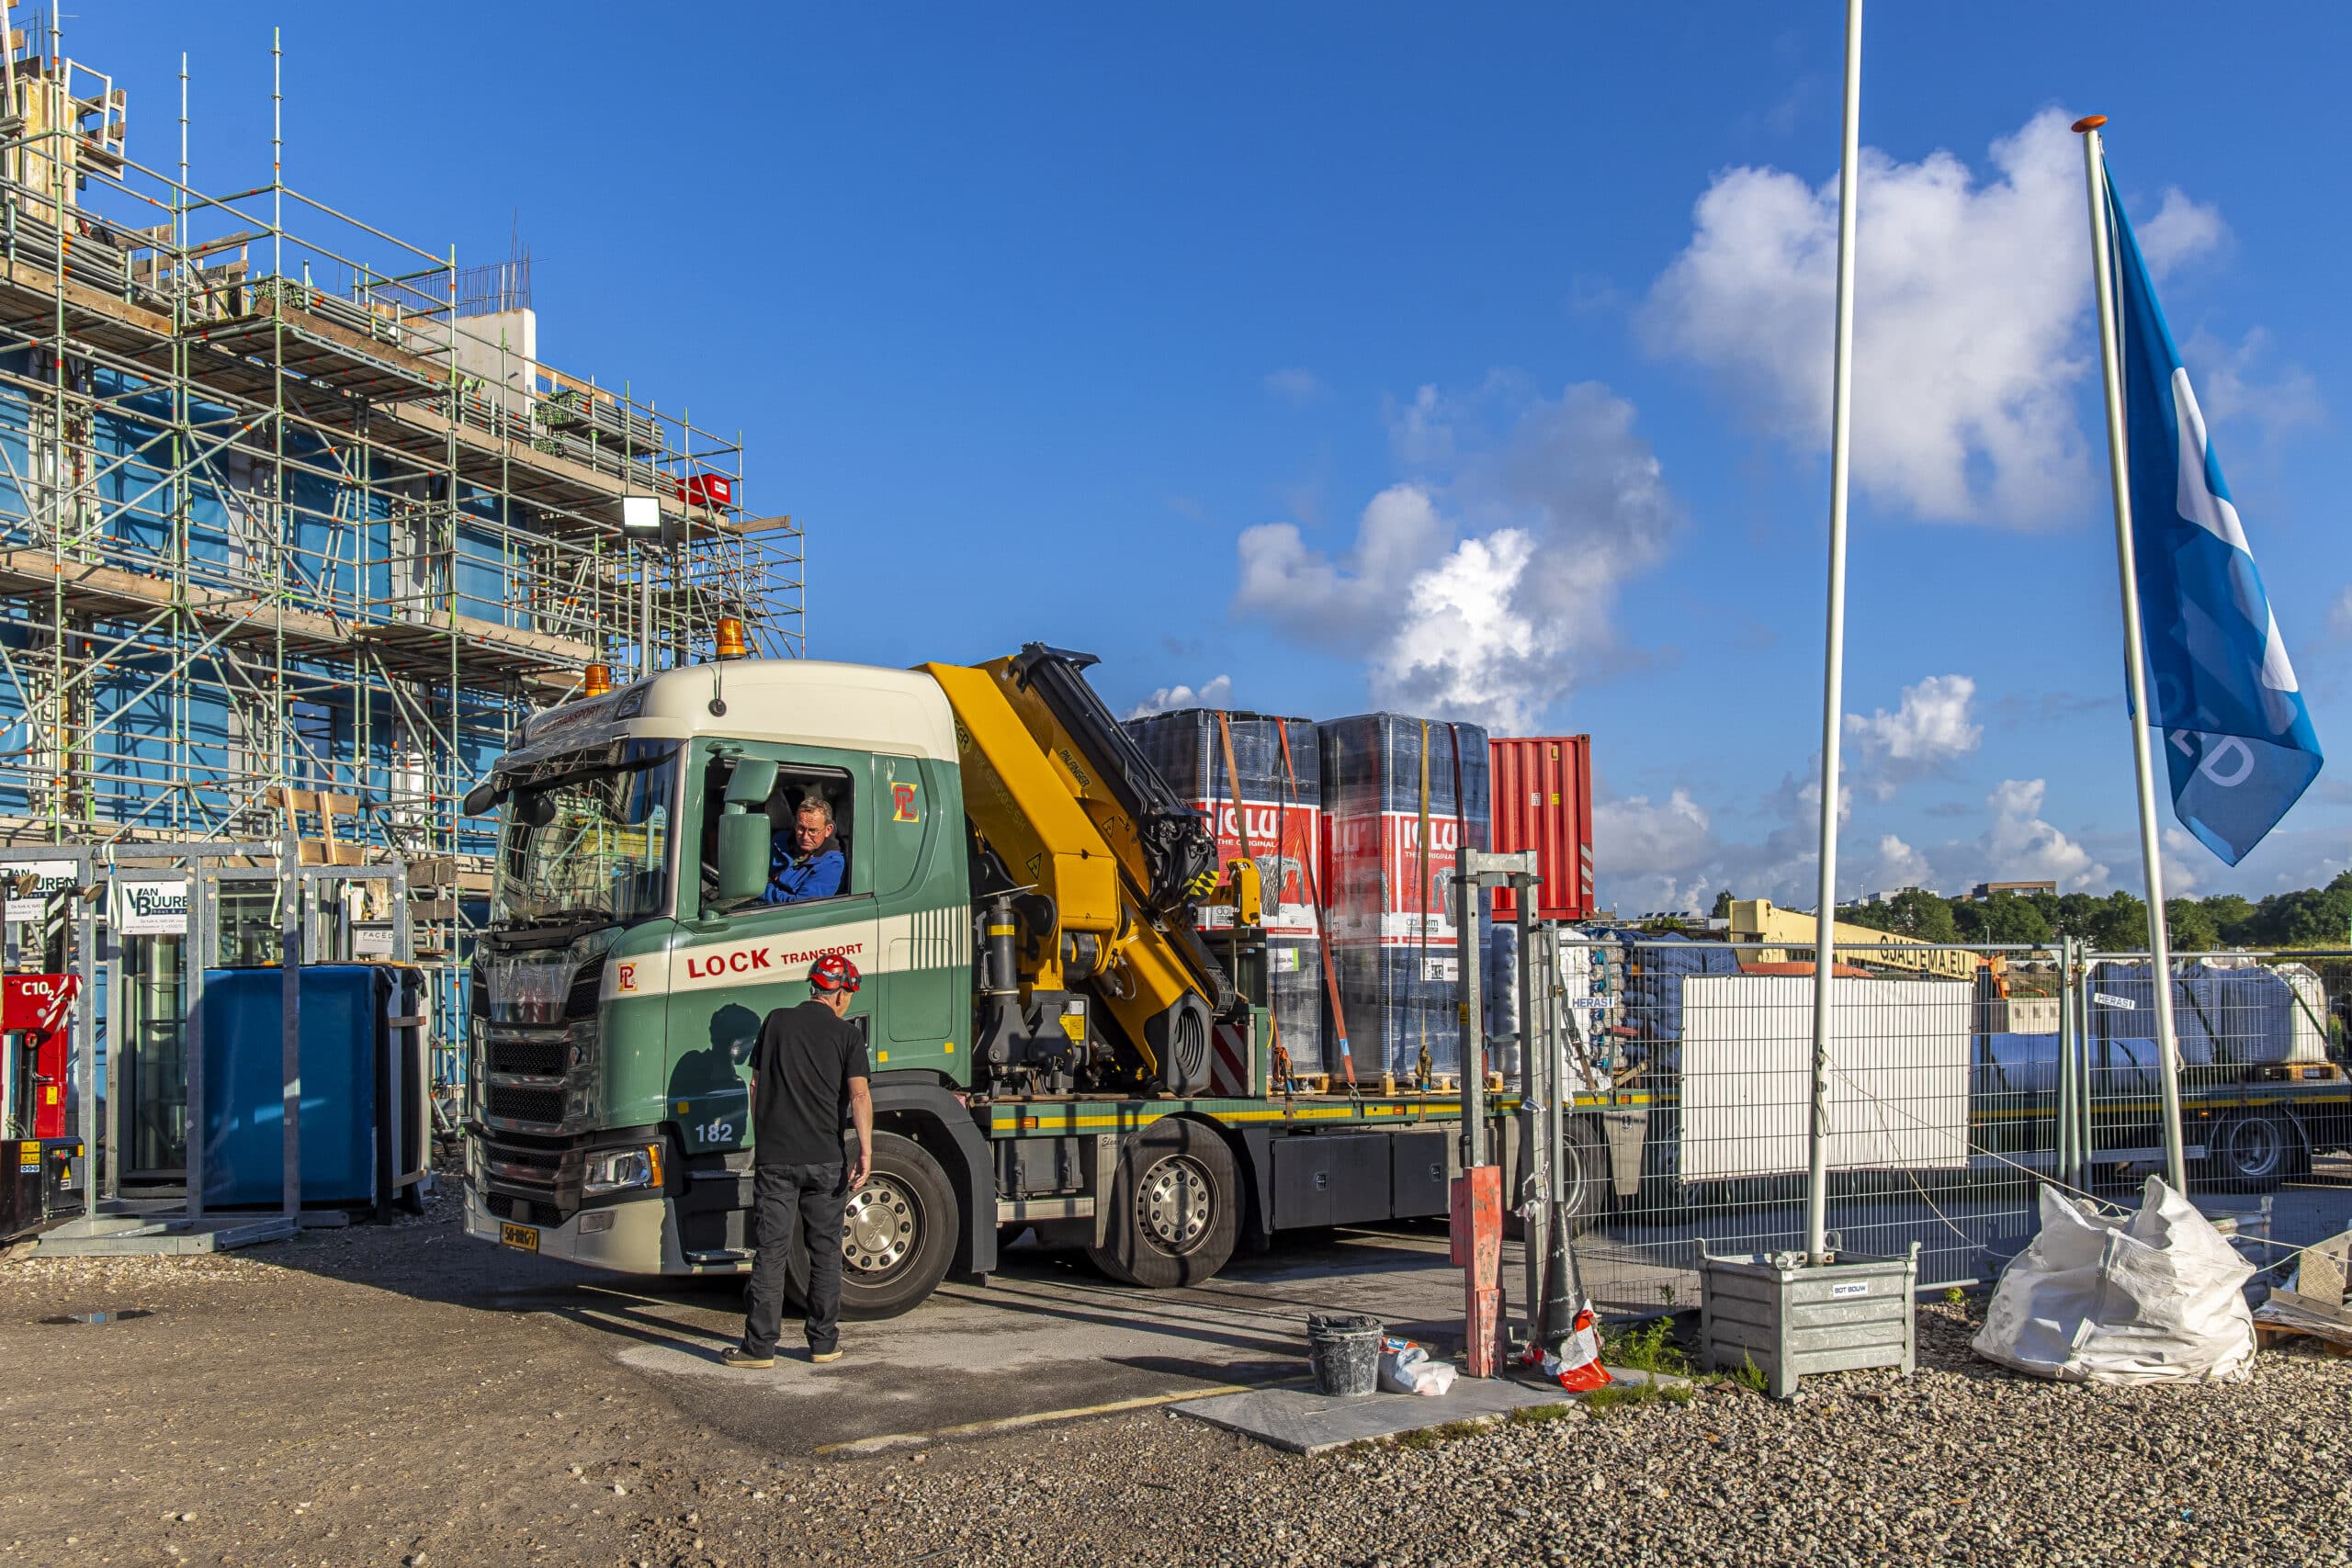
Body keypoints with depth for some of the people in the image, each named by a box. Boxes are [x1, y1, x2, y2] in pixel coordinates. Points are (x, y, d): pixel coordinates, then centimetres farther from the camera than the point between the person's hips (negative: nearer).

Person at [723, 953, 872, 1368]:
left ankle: (760, 1346, 0)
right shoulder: (846, 1034, 1)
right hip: (825, 1159, -1)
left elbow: (757, 1085, 10)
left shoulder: (776, 1022, 7)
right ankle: (824, 1342, 13)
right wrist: (865, 1151, -11)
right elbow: (859, 1094, -10)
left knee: (771, 1251, 2)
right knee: (825, 1250, 10)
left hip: (774, 1157, 1)